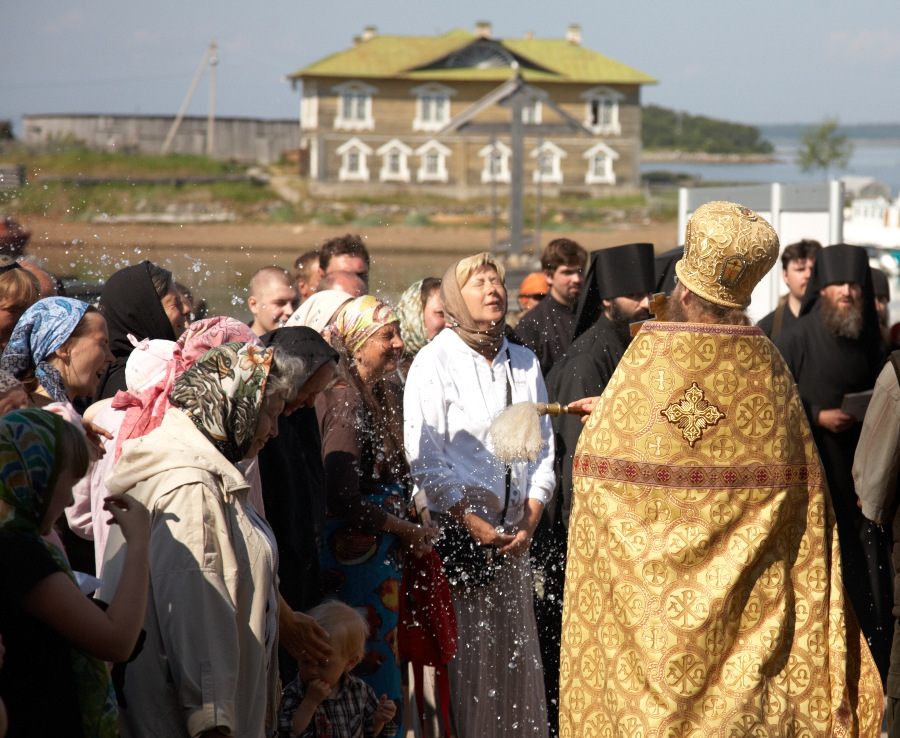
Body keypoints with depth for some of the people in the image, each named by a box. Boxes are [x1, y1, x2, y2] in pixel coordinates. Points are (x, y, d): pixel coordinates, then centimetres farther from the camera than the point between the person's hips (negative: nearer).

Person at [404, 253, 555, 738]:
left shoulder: (525, 364, 12)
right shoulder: (435, 362, -3)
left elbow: (543, 449, 13)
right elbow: (424, 458, -8)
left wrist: (529, 520, -1)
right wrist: (472, 522, -13)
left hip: (513, 532, 5)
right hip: (454, 529, -5)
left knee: (514, 645, 4)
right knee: (461, 648, -7)